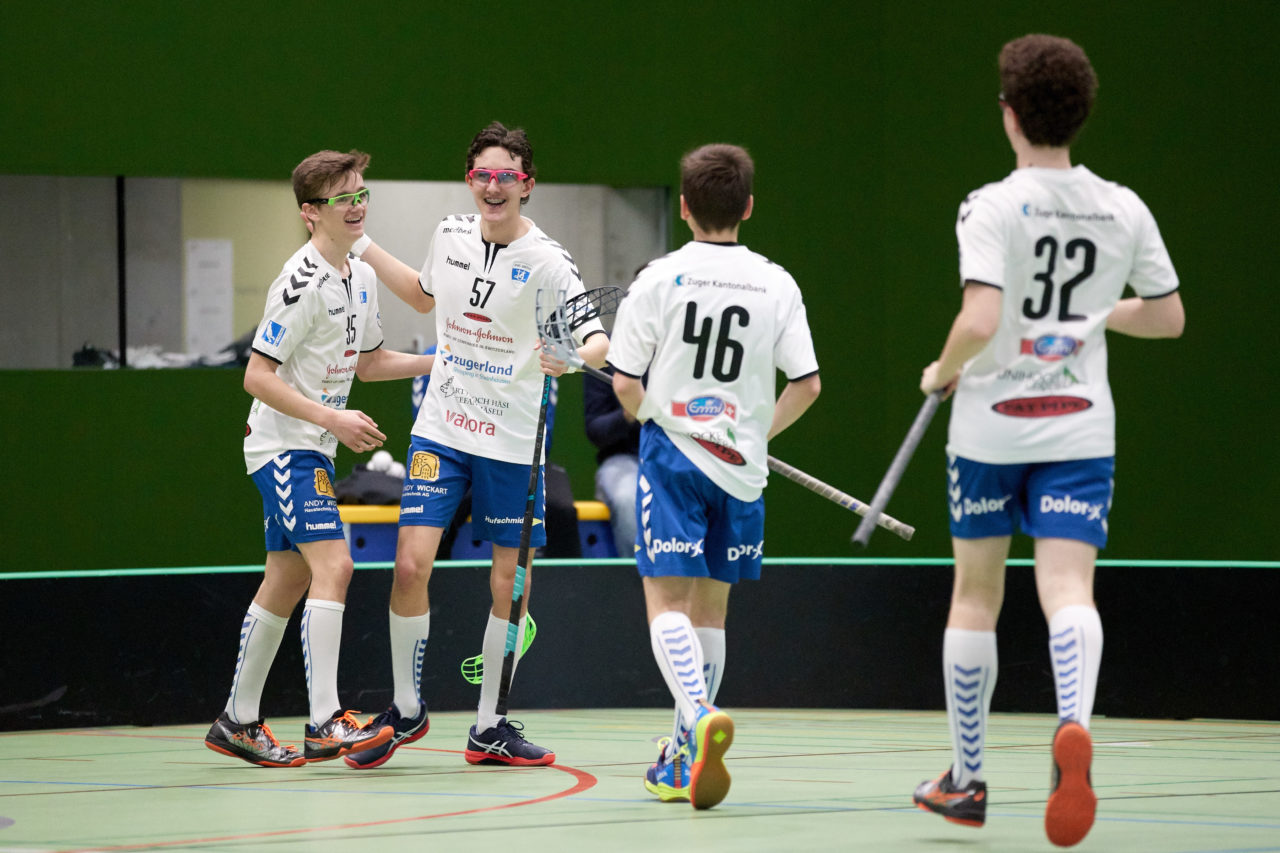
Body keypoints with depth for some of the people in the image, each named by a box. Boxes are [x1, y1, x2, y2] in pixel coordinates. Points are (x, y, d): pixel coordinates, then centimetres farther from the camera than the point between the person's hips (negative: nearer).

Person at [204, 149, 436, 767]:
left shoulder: (361, 277, 10)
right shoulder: (302, 283, -18)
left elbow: (367, 362, 24)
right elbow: (258, 376, -20)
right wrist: (333, 418, -24)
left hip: (314, 449, 9)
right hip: (283, 444, -9)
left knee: (286, 583, 12)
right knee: (332, 565, -19)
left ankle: (237, 722, 20)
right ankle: (325, 725, -22)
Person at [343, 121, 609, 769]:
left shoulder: (546, 262, -12)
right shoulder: (450, 235, 2)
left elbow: (598, 340, -19)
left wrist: (575, 356, -40)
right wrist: (365, 249, 22)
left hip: (514, 444, -2)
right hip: (441, 430, 2)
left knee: (512, 586, 1)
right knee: (411, 565, -9)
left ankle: (489, 727, 16)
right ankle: (406, 707, 9)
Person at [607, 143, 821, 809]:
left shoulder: (659, 279, -6)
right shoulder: (776, 285, 0)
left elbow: (624, 383, -7)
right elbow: (806, 384, -1)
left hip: (672, 455, -3)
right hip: (740, 466, 3)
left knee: (667, 602, -5)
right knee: (710, 609, 13)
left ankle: (699, 719, -31)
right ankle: (682, 759, 17)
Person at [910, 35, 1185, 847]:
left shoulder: (992, 208, -11)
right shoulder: (1124, 210, 3)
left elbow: (979, 319, -22)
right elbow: (1168, 317, 12)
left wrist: (942, 372, -3)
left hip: (992, 423, -2)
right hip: (1081, 428, 2)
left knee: (976, 595, 13)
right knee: (1069, 589, -9)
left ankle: (966, 779, 22)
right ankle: (1074, 727, -40)